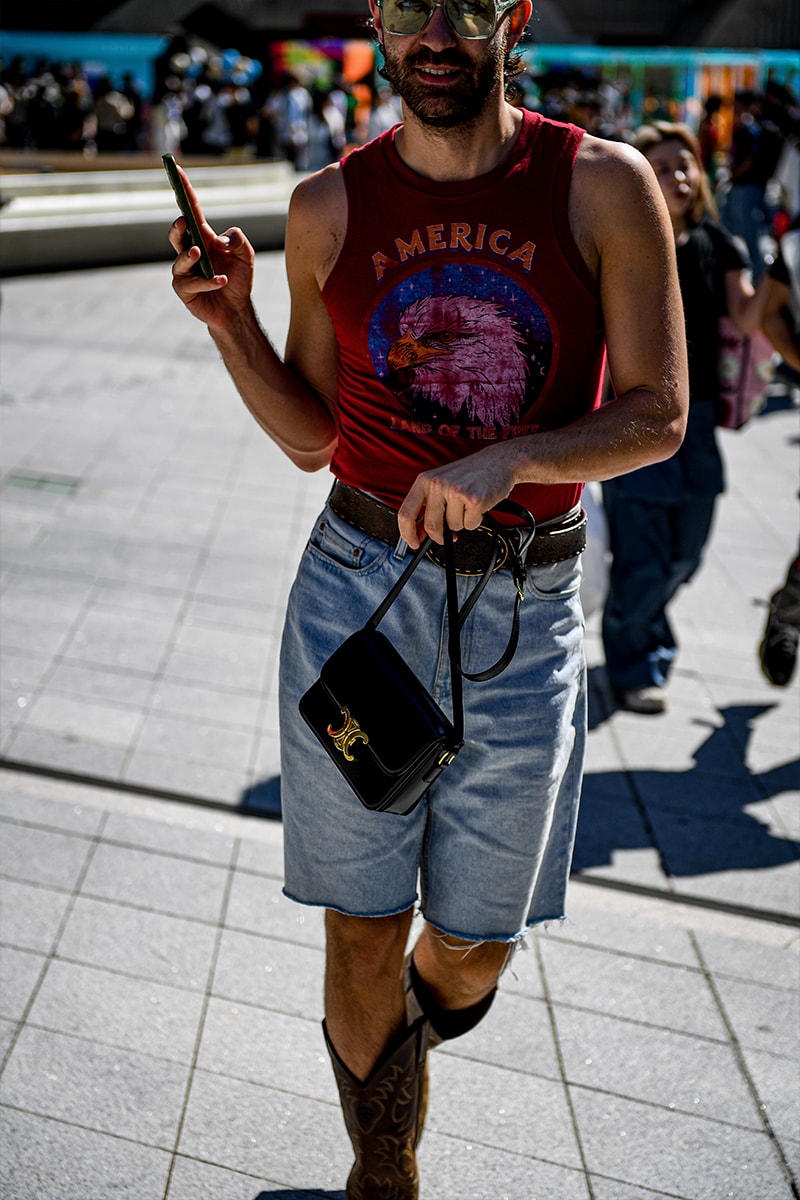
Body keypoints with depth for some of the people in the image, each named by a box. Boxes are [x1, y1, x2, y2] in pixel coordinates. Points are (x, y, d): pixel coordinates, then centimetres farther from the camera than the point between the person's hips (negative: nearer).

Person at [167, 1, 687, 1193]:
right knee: (362, 935, 7)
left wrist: (509, 460, -22)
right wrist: (232, 321, -9)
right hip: (357, 589, 1)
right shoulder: (330, 207, 0)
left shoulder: (606, 187, -5)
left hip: (524, 608, 0)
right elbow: (312, 436, 7)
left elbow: (659, 415, -6)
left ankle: (425, 1011, 49)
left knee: (471, 949, 10)